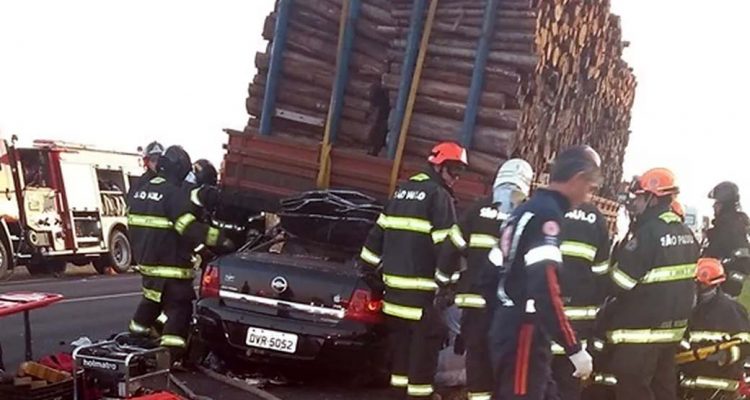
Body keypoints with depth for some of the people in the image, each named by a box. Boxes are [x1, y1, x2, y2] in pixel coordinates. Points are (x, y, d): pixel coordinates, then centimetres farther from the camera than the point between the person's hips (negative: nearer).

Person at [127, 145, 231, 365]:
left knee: (151, 301, 25)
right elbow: (189, 227, -24)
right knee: (179, 308, -5)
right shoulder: (174, 193, -16)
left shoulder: (140, 191, 11)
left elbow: (134, 225, 19)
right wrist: (219, 238, -22)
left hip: (145, 260, 9)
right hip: (170, 265, -9)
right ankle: (171, 357, -11)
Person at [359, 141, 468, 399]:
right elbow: (445, 242, -15)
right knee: (427, 335, -3)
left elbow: (378, 231, 19)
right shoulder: (439, 195, -8)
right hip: (421, 282, -8)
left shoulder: (403, 190, 17)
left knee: (400, 331, 16)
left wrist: (369, 267, 24)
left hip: (394, 276, 8)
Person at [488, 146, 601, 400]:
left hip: (508, 328, 10)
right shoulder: (548, 214, -15)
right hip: (523, 334, -10)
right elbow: (545, 290, -24)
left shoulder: (527, 209, 15)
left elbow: (497, 271, 19)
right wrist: (575, 349, -20)